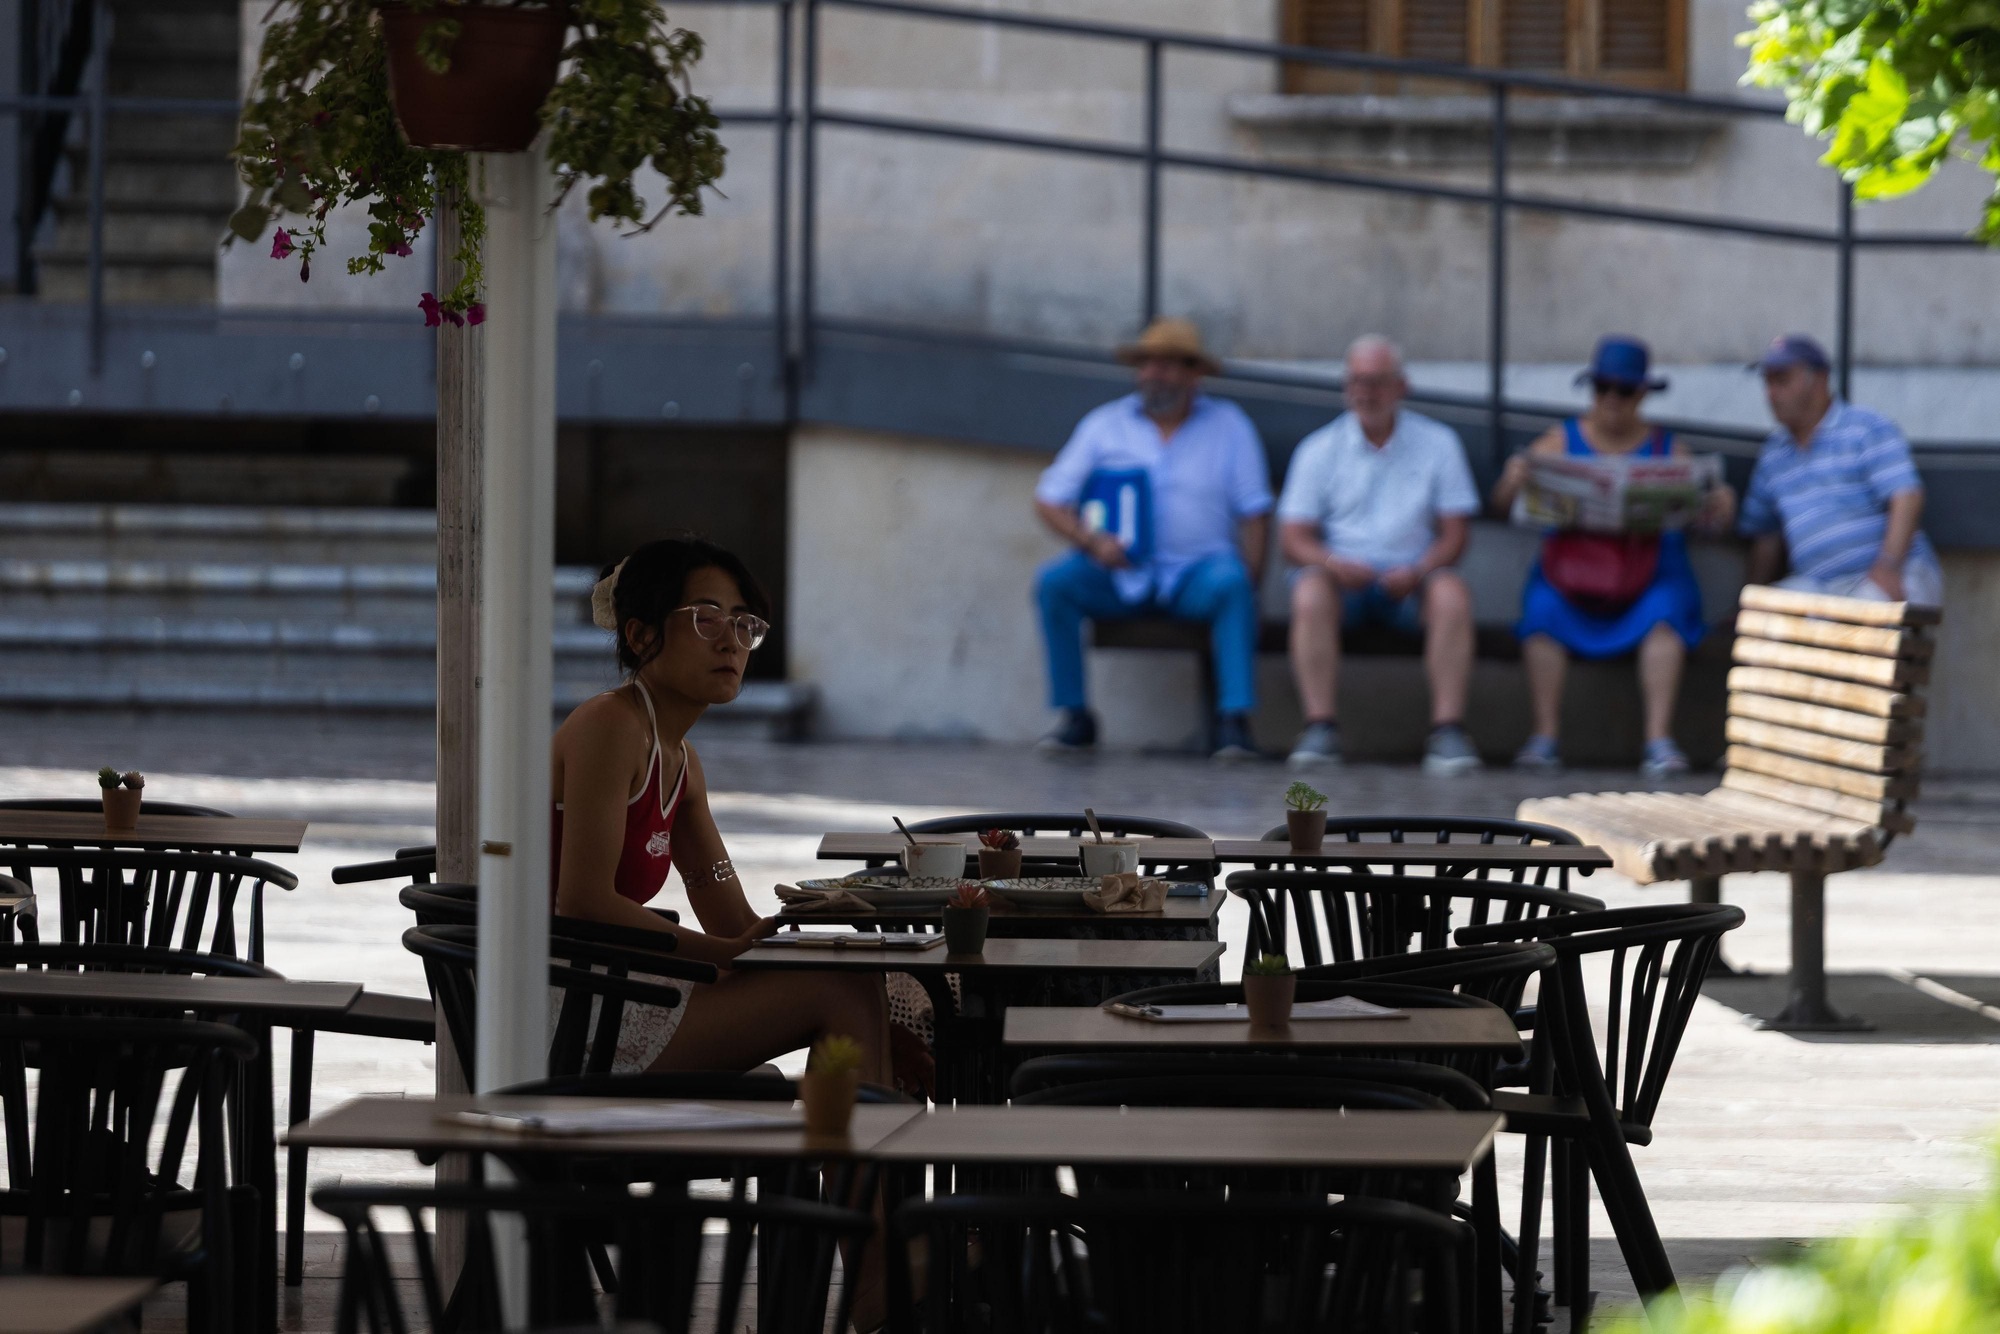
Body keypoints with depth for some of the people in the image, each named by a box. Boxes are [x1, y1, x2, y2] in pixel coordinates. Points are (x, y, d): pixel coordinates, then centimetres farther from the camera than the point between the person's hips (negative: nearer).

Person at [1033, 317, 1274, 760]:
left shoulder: (1227, 425, 7)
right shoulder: (1106, 425, 9)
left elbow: (1254, 512, 1)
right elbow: (1049, 500, 6)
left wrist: (1247, 582, -13)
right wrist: (1090, 541, -13)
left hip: (1197, 569, -2)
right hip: (1121, 572, 2)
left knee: (1231, 582, -34)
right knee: (1054, 582, -25)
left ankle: (1234, 719, -36)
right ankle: (1075, 717, -17)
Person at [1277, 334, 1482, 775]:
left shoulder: (1437, 444, 8)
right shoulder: (1319, 450, 8)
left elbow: (1454, 535, 4)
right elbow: (1293, 536, 2)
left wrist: (1417, 571, -18)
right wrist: (1334, 563, -21)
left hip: (1409, 580, 0)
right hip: (1342, 575, 0)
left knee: (1452, 594, -32)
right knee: (1311, 591, -34)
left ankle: (1448, 728, -34)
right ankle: (1320, 727, -35)